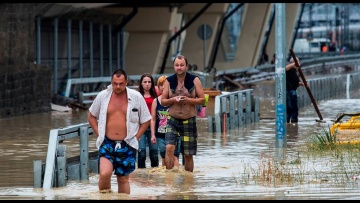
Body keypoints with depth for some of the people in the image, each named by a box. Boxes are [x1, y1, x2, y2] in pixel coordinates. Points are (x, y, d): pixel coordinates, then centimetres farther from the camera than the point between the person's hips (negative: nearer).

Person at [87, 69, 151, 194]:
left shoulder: (136, 97, -1)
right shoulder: (103, 96, 1)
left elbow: (146, 120, 8)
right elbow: (91, 116, 15)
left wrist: (135, 137, 0)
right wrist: (99, 134, 4)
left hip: (126, 145, 0)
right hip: (107, 143, 0)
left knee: (123, 179, 9)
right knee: (104, 173, -20)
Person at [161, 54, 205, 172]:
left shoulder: (194, 80, -2)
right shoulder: (169, 81, 1)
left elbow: (202, 100, -1)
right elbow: (163, 101, 5)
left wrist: (188, 100, -18)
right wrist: (173, 100, -16)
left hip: (189, 121, 0)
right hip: (173, 120, 0)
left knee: (188, 155, 6)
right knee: (169, 148, -20)